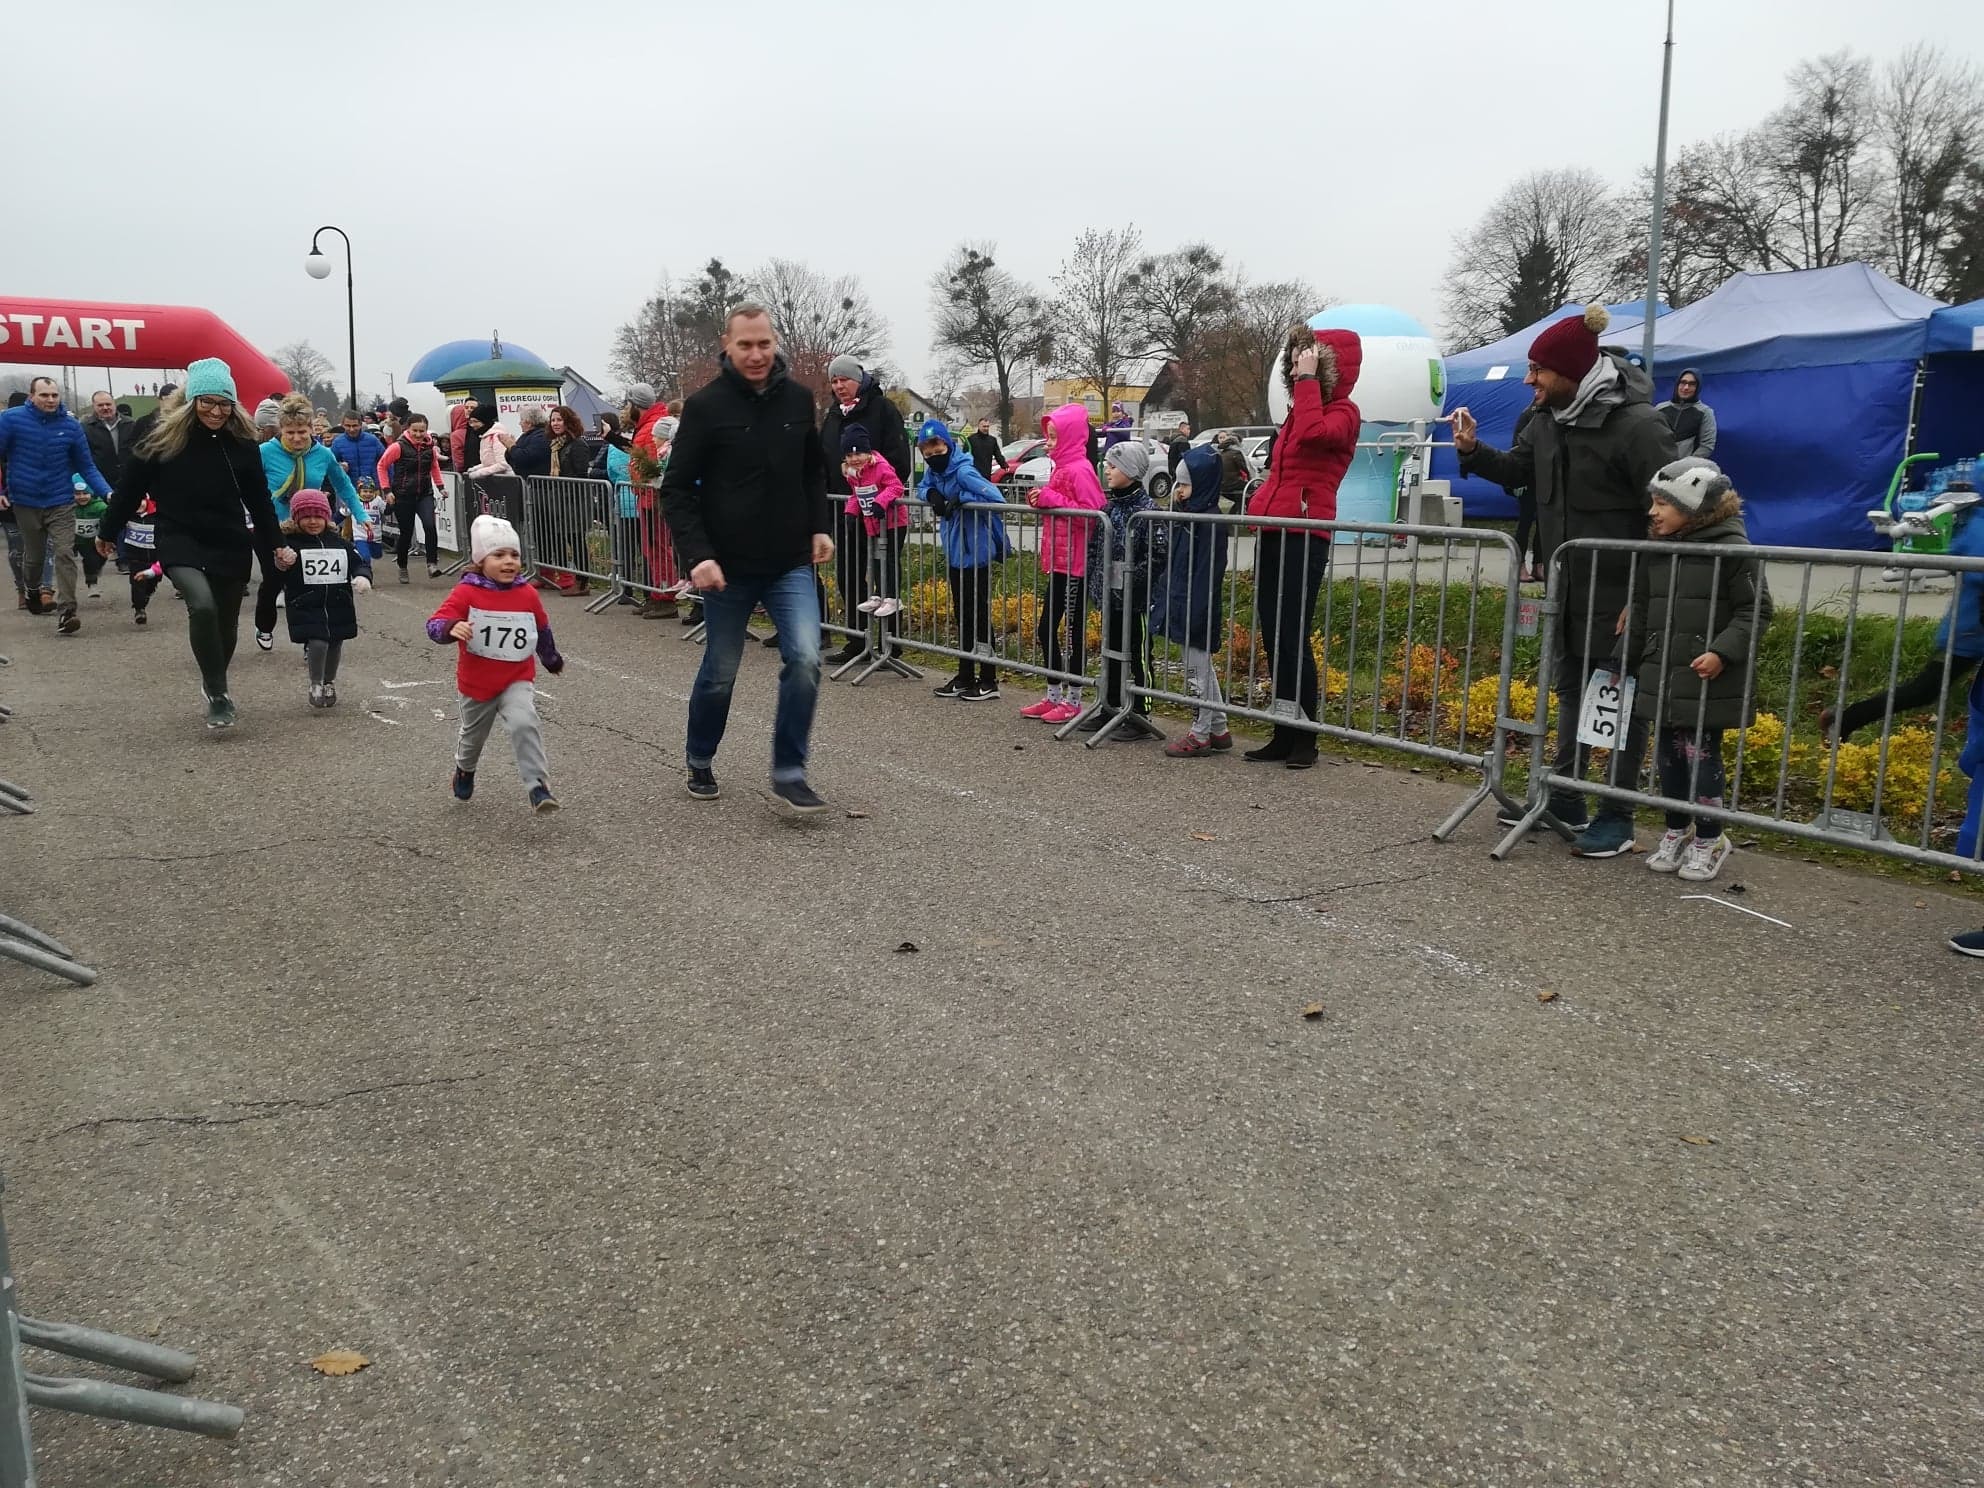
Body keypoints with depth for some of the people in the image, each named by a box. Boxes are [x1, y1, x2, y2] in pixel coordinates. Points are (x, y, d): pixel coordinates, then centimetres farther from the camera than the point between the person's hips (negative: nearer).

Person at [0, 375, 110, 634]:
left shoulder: (71, 426, -6)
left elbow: (87, 466, -1)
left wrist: (108, 493, -13)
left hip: (61, 502, 0)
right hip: (25, 502, 1)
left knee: (65, 554, -13)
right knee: (34, 555, 16)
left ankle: (65, 611, -15)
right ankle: (32, 591, 46)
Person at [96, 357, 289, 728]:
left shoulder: (243, 443, -1)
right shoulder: (164, 439, -8)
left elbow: (260, 500, 7)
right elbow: (130, 488, 1)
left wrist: (276, 545, 7)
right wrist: (107, 533, 9)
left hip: (231, 544, 3)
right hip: (180, 540, -3)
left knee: (226, 623, 12)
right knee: (202, 605, -28)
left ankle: (215, 686, 39)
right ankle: (217, 693, -14)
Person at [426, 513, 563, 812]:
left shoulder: (528, 595, -5)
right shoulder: (466, 593, -16)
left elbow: (542, 629, 14)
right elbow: (434, 625, -24)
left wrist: (552, 660, 28)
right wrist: (452, 628, -47)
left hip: (518, 680, 0)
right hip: (477, 683, 0)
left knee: (524, 724, -27)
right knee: (474, 734, 23)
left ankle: (538, 787, -23)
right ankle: (465, 769, 56)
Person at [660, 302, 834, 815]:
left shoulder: (798, 399, 2)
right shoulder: (706, 405, -9)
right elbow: (677, 488, -8)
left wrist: (820, 527, 4)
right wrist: (698, 554, -18)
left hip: (791, 564, 2)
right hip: (728, 567, -2)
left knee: (804, 659, -13)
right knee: (720, 673, 10)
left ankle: (788, 773, 0)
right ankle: (700, 763, 34)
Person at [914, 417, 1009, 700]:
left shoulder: (964, 471, -20)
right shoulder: (933, 472, 4)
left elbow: (996, 498, -28)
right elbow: (922, 488, 22)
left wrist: (959, 499, -26)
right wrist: (931, 493, 0)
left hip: (976, 553, -9)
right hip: (954, 553, 9)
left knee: (979, 615, -1)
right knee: (962, 615, 16)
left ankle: (989, 682, 7)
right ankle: (965, 677, 26)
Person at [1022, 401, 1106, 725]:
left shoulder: (1079, 470, -15)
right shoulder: (1062, 467, 15)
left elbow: (1091, 512, -23)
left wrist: (1050, 499, -21)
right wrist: (1041, 500, 8)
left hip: (1075, 564, -10)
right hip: (1059, 561, 10)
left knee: (1074, 631, 0)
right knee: (1046, 629, 12)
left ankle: (1073, 701, 9)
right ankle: (1054, 697, 22)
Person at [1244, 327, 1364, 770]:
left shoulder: (1342, 413, -3)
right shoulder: (1297, 411, 21)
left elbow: (1313, 433, -25)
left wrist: (1309, 380, -15)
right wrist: (1259, 506, 12)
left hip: (1303, 535, -8)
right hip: (1271, 533, 8)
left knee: (1292, 636, -10)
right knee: (1272, 635, 8)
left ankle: (1304, 739, -1)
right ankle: (1284, 734, 15)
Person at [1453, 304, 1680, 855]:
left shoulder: (1636, 425, -20)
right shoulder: (1551, 417, 5)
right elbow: (1518, 469, 21)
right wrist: (1473, 450, 2)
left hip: (1619, 592, -8)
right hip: (1568, 587, 8)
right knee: (1571, 689, 18)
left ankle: (1617, 817, 12)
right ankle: (1565, 800, 31)